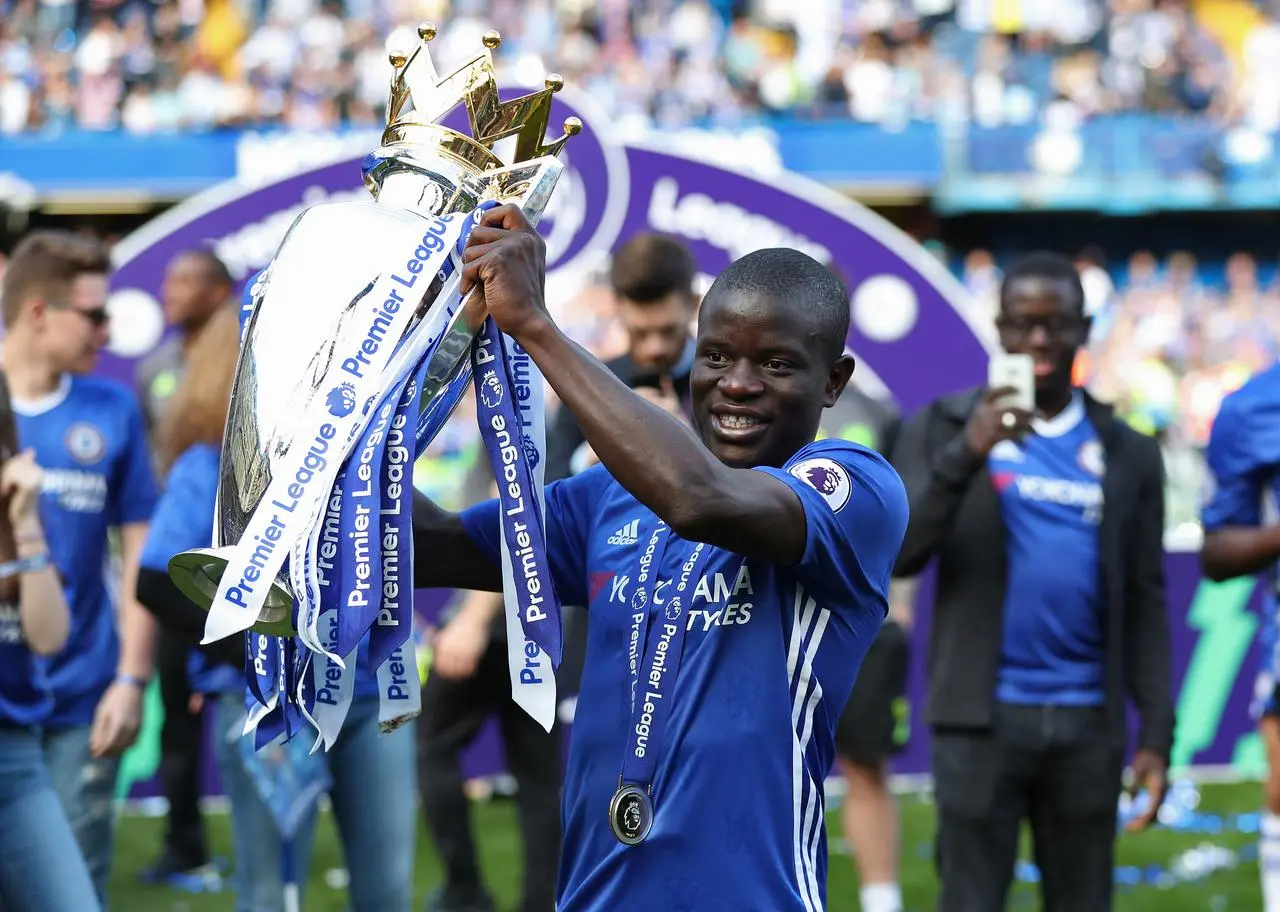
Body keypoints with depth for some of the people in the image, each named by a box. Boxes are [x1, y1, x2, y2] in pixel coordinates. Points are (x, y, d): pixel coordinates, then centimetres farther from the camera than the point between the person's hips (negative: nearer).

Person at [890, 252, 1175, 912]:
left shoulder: (1128, 454, 8)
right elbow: (898, 556, -8)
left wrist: (1157, 732, 0)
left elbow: (1144, 604, 7)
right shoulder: (942, 428, 2)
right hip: (983, 715, -2)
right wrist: (966, 455, -21)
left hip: (1088, 720, 2)